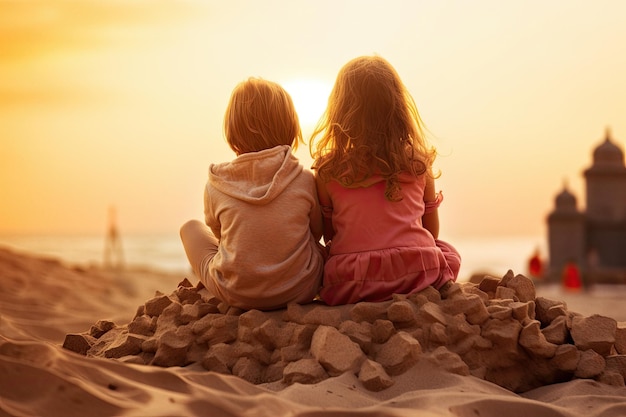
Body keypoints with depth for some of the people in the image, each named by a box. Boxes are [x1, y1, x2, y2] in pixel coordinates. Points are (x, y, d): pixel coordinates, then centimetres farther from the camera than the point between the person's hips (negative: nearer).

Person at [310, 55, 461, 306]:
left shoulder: (327, 171, -2)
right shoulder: (419, 164, 2)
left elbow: (326, 236, 6)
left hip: (349, 284, 0)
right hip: (418, 274, 0)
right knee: (448, 254, 31)